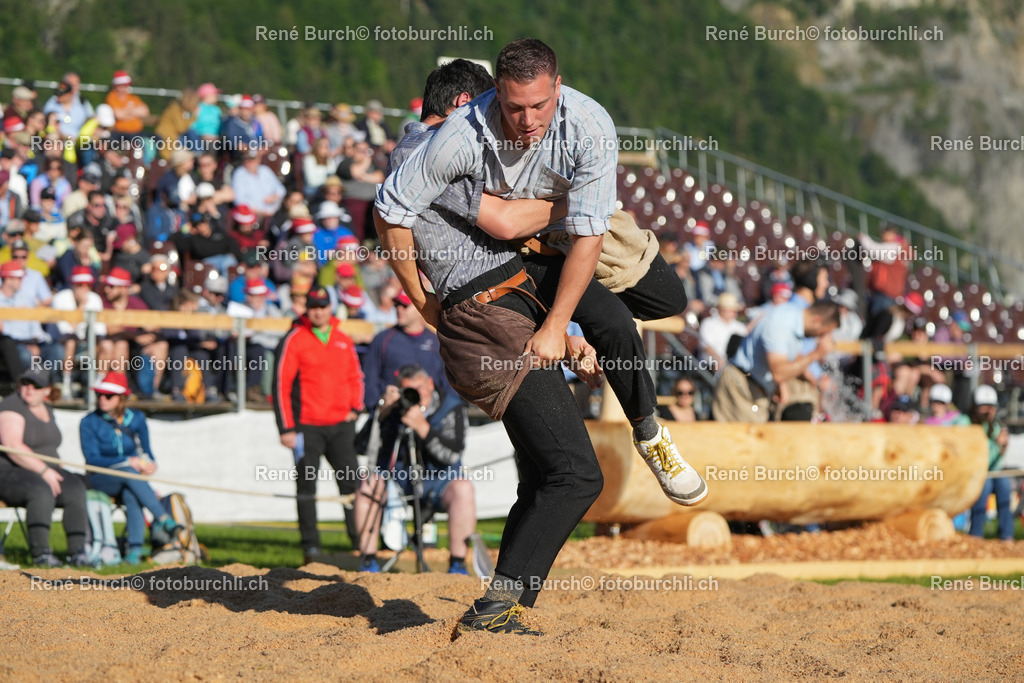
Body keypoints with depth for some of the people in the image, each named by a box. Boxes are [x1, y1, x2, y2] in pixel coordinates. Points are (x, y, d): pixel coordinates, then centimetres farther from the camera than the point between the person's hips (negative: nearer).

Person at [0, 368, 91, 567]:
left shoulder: (46, 410, 16)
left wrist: (58, 472, 7)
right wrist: (45, 471, -24)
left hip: (46, 473, 8)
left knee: (75, 490, -21)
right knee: (42, 492, -38)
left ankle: (77, 551, -24)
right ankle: (40, 552, -36)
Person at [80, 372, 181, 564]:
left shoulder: (136, 419, 6)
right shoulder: (89, 423, -4)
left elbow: (146, 451, 10)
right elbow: (92, 459, -12)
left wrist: (149, 464, -15)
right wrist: (128, 461, -22)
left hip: (131, 475, 2)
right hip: (101, 479, -2)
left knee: (130, 494, -36)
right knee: (129, 473, -36)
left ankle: (135, 549, -47)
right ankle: (164, 520, -42)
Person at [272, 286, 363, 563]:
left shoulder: (343, 340, 11)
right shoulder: (294, 340, -4)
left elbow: (355, 377, 24)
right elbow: (281, 385, -6)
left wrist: (355, 408, 7)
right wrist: (286, 429, -11)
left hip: (341, 425, 4)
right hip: (307, 426, -4)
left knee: (351, 483, 1)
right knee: (306, 486, -2)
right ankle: (310, 543, 3)